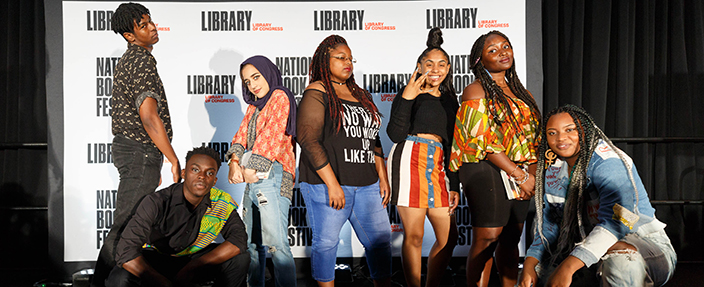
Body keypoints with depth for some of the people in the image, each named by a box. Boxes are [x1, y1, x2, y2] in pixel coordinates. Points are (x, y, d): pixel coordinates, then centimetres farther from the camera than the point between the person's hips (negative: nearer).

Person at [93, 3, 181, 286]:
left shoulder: (126, 60, 18)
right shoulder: (142, 61, -15)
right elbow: (149, 117, -24)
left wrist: (153, 164, 22)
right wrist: (174, 160, -18)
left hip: (127, 147, 10)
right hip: (141, 152, -10)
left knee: (133, 221, 17)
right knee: (126, 224, -3)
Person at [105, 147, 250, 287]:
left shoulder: (222, 203, -14)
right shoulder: (157, 203, -23)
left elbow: (239, 238, -20)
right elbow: (126, 251, -28)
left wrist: (192, 268, -28)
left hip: (194, 259, 3)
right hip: (154, 262, -2)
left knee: (241, 257, -20)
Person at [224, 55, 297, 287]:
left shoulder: (280, 97, -1)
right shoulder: (253, 107, 23)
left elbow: (272, 136, -10)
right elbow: (242, 135, 13)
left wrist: (251, 170, -9)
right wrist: (234, 162, -7)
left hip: (272, 176, -9)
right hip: (253, 181, 9)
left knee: (276, 244, -14)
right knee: (252, 244, 13)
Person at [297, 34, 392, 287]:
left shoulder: (361, 95, 18)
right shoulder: (317, 92, -2)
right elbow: (308, 139, -12)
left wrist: (382, 177, 13)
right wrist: (332, 183, -17)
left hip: (366, 185, 6)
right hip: (326, 183, -6)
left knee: (380, 239, 5)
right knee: (326, 242, 2)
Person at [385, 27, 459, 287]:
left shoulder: (450, 100, 19)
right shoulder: (409, 94, 2)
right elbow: (395, 134, -11)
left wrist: (454, 185, 18)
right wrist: (406, 98, -19)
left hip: (438, 166, 6)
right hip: (410, 160, -6)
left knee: (449, 237, 7)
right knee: (414, 236, -3)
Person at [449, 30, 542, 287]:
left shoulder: (521, 93, 18)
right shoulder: (475, 91, -2)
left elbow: (533, 138, 15)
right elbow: (485, 141, -12)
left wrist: (532, 174, -1)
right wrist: (520, 175, -13)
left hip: (521, 174, 6)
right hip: (486, 171, -6)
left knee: (511, 239, 10)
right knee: (487, 238, -11)